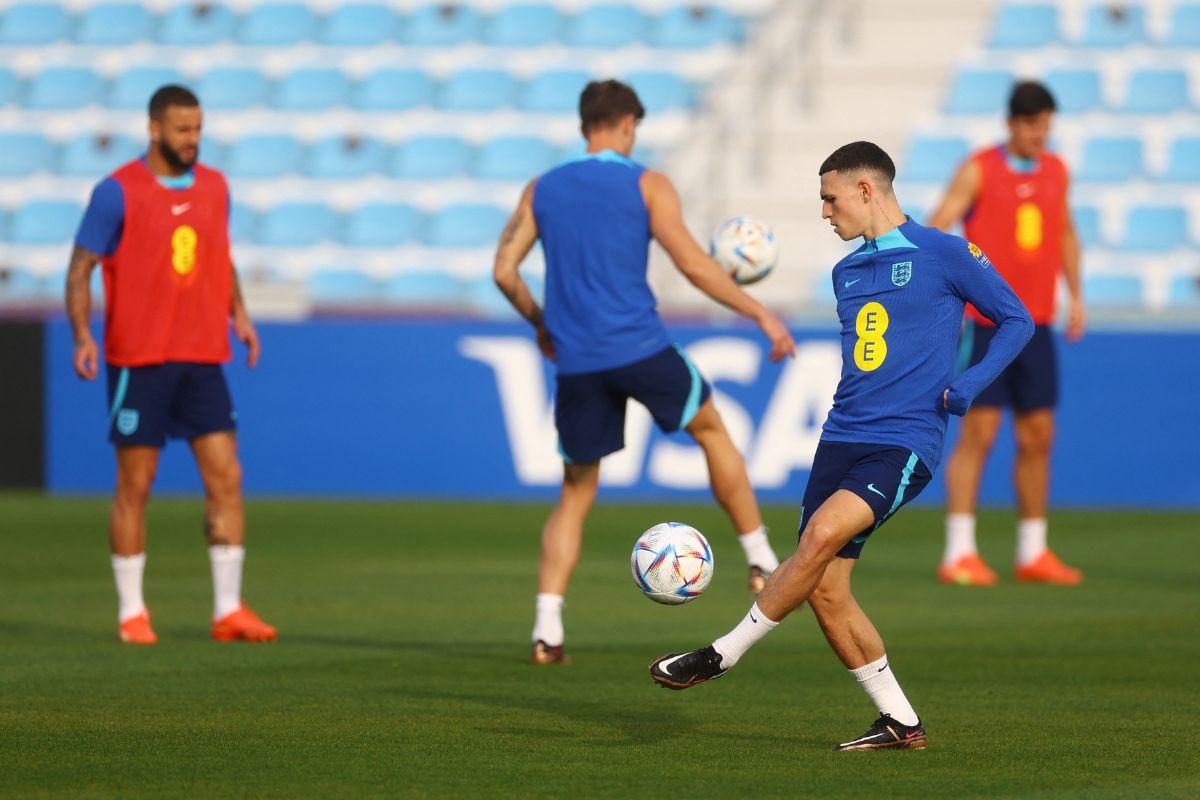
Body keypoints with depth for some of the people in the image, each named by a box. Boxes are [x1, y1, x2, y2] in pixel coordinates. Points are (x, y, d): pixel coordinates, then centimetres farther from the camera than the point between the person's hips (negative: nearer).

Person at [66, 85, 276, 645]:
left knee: (226, 478, -3)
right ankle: (131, 613, 10)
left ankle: (228, 610, 1)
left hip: (202, 361, 4)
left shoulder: (214, 188, 10)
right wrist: (83, 335, -17)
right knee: (134, 486, 0)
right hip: (138, 361, -4)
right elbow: (80, 269, -4)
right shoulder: (117, 192, -6)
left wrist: (238, 312, 9)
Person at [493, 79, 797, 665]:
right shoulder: (646, 186, 0)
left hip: (576, 363, 3)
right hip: (641, 348, -3)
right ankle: (761, 561, 23)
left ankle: (547, 628, -4)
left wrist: (541, 325, 24)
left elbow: (504, 271, 7)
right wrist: (761, 315, -2)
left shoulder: (541, 190, 10)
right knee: (711, 428, 23)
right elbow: (693, 265, -8)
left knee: (576, 494, 11)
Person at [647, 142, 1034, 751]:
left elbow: (1017, 321, 2)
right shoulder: (847, 273, 19)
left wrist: (968, 385, -11)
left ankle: (722, 655, -17)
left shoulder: (943, 254, -2)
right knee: (826, 591, -2)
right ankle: (900, 723, 9)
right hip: (842, 438, 7)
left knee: (822, 534, -28)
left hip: (904, 445, -7)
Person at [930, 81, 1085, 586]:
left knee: (1038, 437, 6)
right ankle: (959, 554, -7)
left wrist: (1075, 296, 18)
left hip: (1035, 325, 5)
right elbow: (933, 233, -9)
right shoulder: (978, 171, -5)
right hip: (983, 323, -5)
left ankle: (1033, 554, 15)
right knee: (978, 432, -9)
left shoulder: (1056, 171, 12)